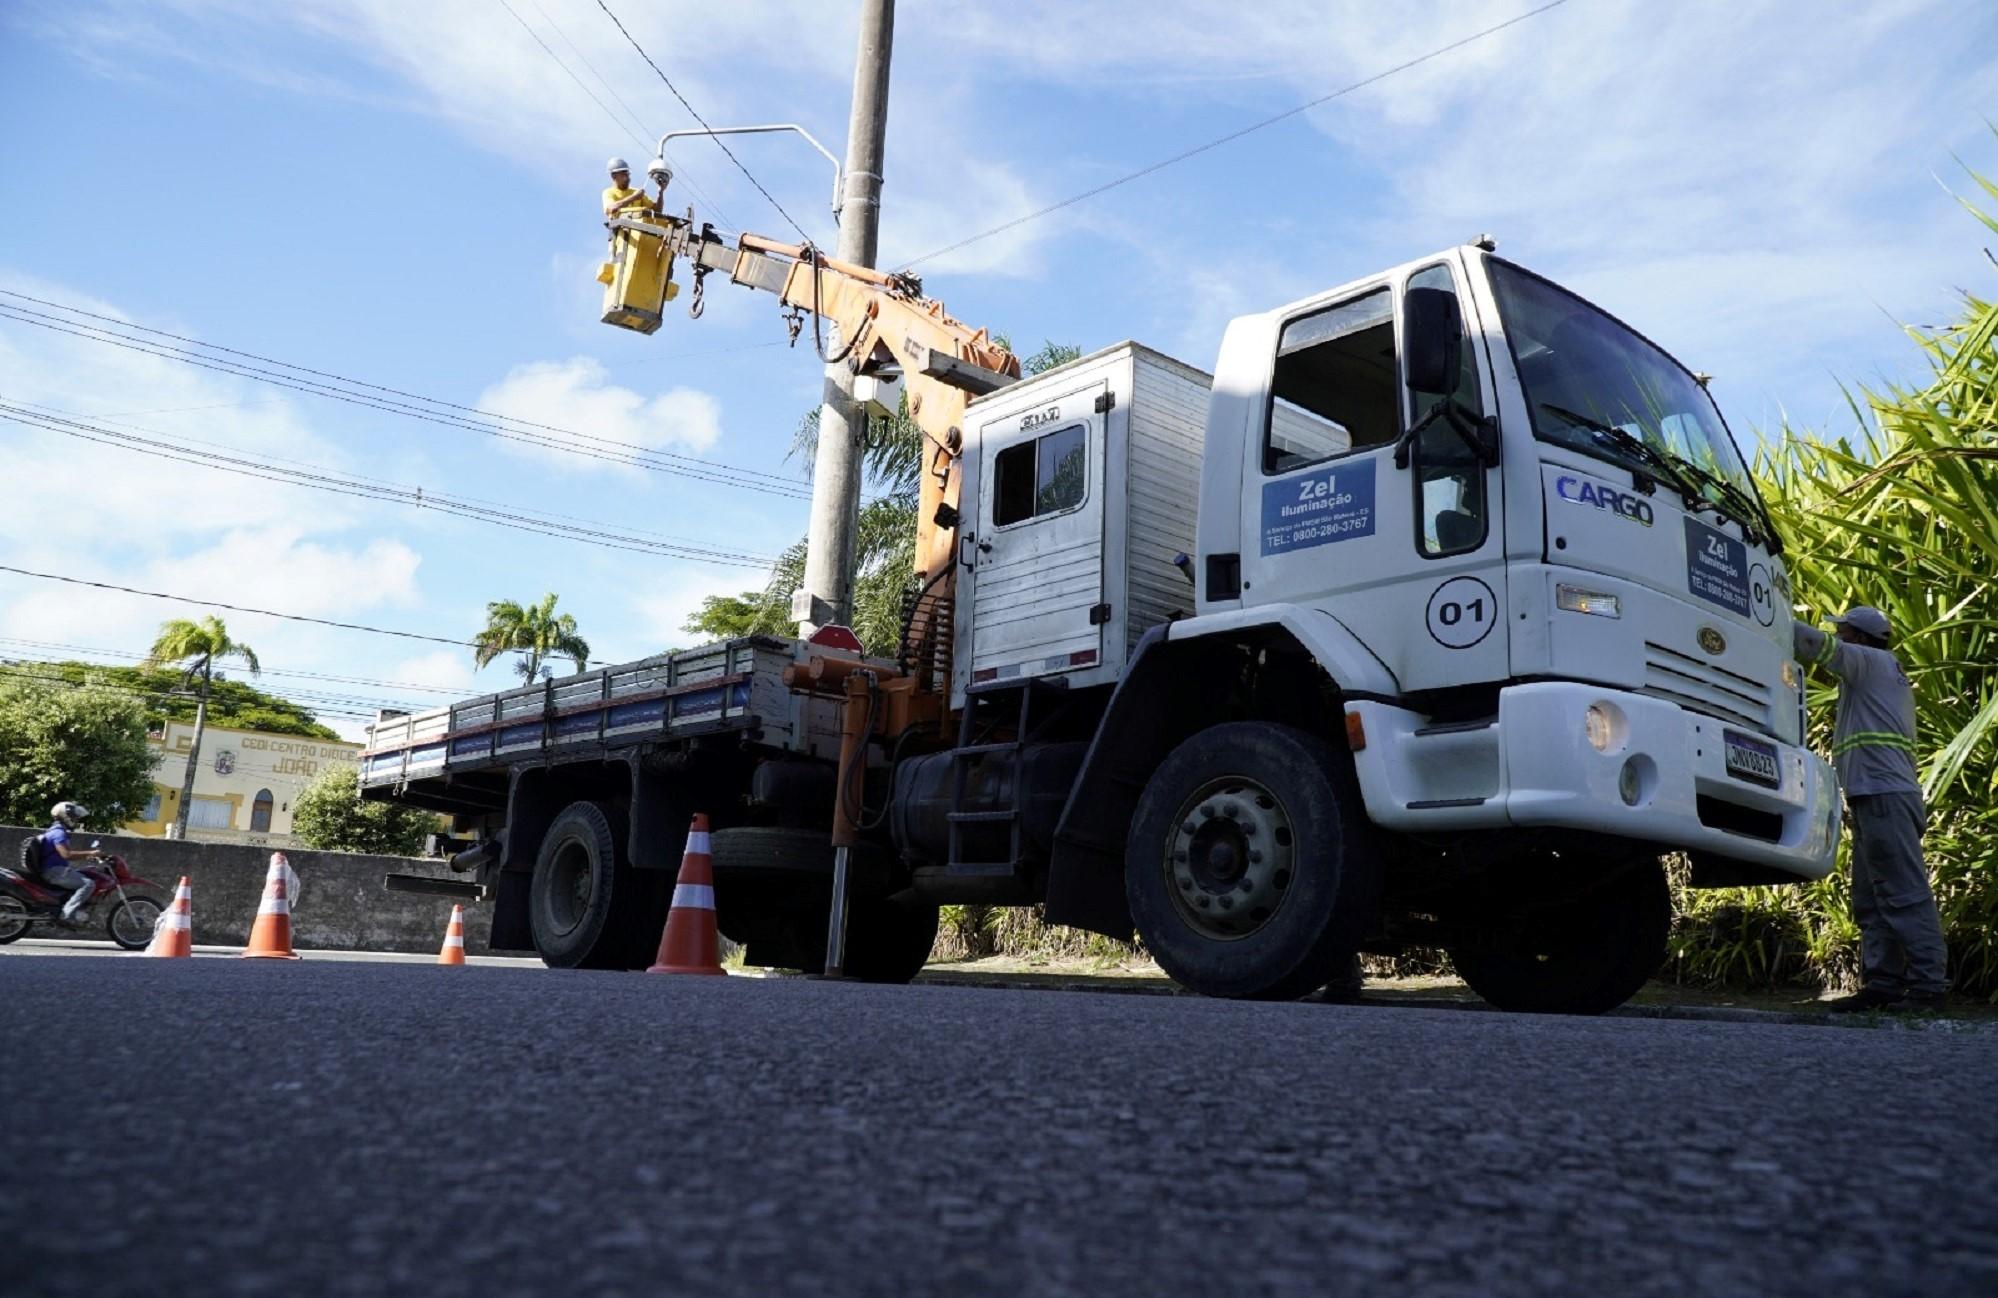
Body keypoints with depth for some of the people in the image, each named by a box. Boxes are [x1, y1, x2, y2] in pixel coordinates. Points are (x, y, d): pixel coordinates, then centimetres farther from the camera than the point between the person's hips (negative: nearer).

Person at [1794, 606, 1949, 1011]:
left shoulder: (1873, 662, 0)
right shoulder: (1884, 676, 27)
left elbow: (1811, 641, -11)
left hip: (1884, 795, -10)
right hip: (1879, 799, 10)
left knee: (1905, 894, -11)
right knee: (1872, 902, 7)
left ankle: (1928, 984, -11)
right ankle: (1881, 984, 6)